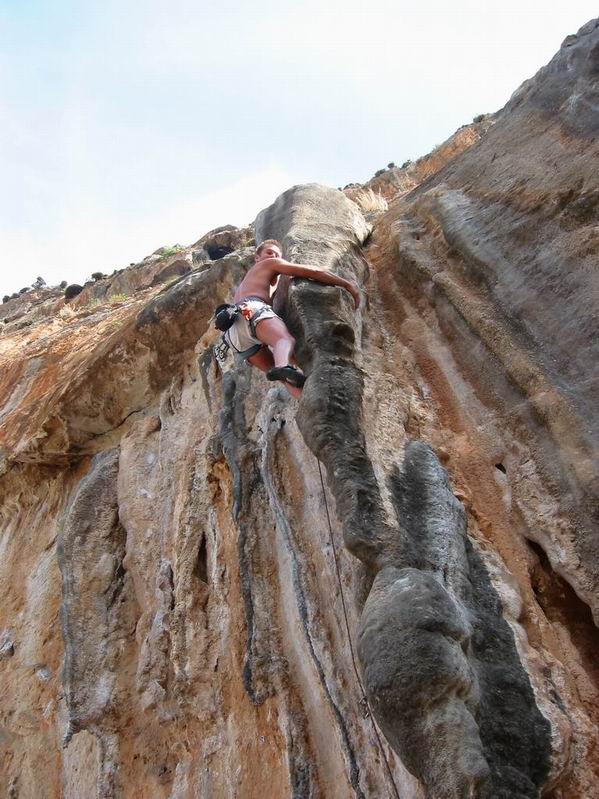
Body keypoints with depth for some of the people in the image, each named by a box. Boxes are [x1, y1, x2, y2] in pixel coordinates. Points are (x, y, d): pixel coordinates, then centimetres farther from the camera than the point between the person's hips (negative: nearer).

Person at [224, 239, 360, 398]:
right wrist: (348, 284, 16)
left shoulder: (242, 286, 46)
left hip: (235, 334, 7)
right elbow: (311, 271, 14)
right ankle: (283, 367, -70)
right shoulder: (270, 264, 24)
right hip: (251, 308, -7)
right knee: (286, 340, -35)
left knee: (289, 377, -5)